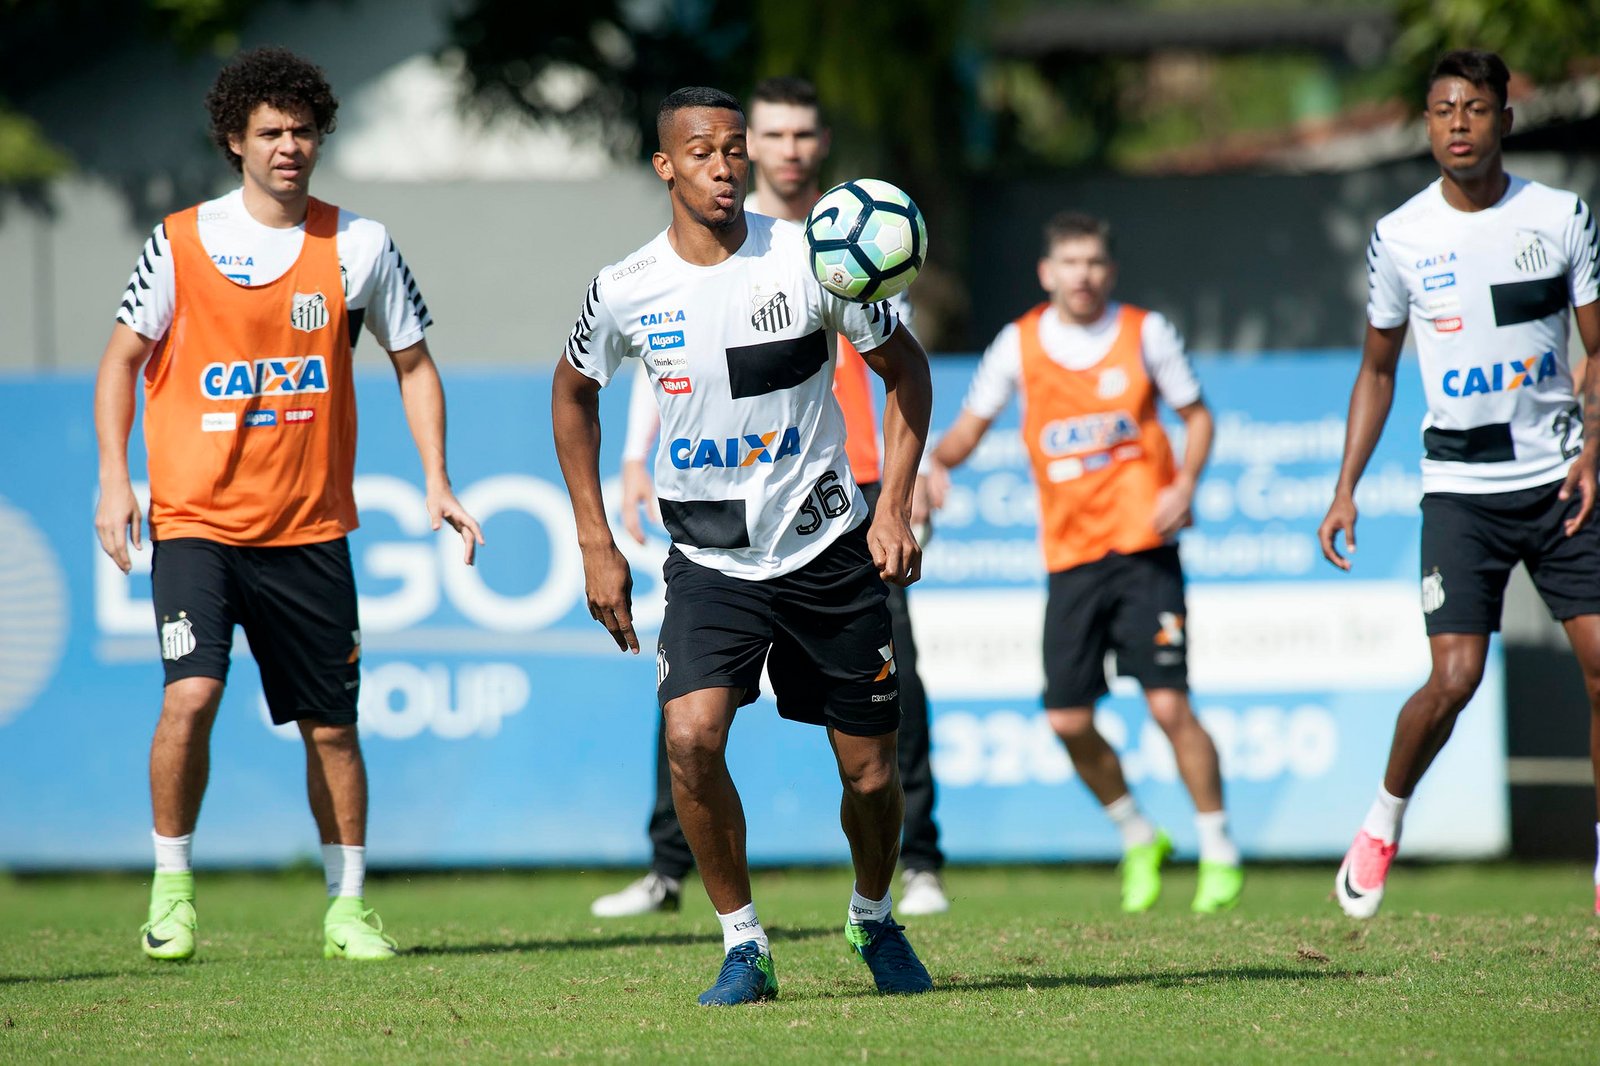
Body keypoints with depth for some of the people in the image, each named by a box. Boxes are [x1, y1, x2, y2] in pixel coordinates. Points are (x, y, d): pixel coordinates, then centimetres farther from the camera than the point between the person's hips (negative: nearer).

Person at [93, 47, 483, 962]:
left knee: (331, 723, 6)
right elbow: (123, 358, 7)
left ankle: (348, 907, 19)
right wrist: (114, 477, -4)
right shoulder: (182, 243, -1)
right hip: (197, 517, -2)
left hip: (310, 526, 2)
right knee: (192, 693, -19)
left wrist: (438, 484, 2)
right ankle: (173, 888, -2)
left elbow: (414, 364, 11)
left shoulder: (359, 246, 2)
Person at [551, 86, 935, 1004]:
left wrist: (896, 507, -7)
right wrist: (596, 545, 8)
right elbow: (574, 394, 13)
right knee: (692, 736, -23)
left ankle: (875, 920, 36)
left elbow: (905, 368, 3)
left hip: (829, 548, 0)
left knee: (871, 770, 5)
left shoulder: (810, 260, -10)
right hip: (709, 561, 0)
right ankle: (744, 945, -6)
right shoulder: (626, 292, -7)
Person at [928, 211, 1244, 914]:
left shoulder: (1144, 333, 1)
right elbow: (972, 423, 12)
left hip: (1143, 547, -2)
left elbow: (1196, 414, 10)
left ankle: (1219, 852, 4)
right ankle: (1138, 840, 21)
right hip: (1069, 557, 2)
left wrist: (1184, 485, -7)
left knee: (1168, 704, -11)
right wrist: (938, 462, -9)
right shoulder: (1019, 344, 4)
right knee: (1068, 721, -3)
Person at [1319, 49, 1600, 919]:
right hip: (1459, 486, -1)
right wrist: (1345, 488, 6)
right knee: (1454, 677, -13)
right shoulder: (1400, 237, 1)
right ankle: (1383, 822, 13)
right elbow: (1377, 368, 12)